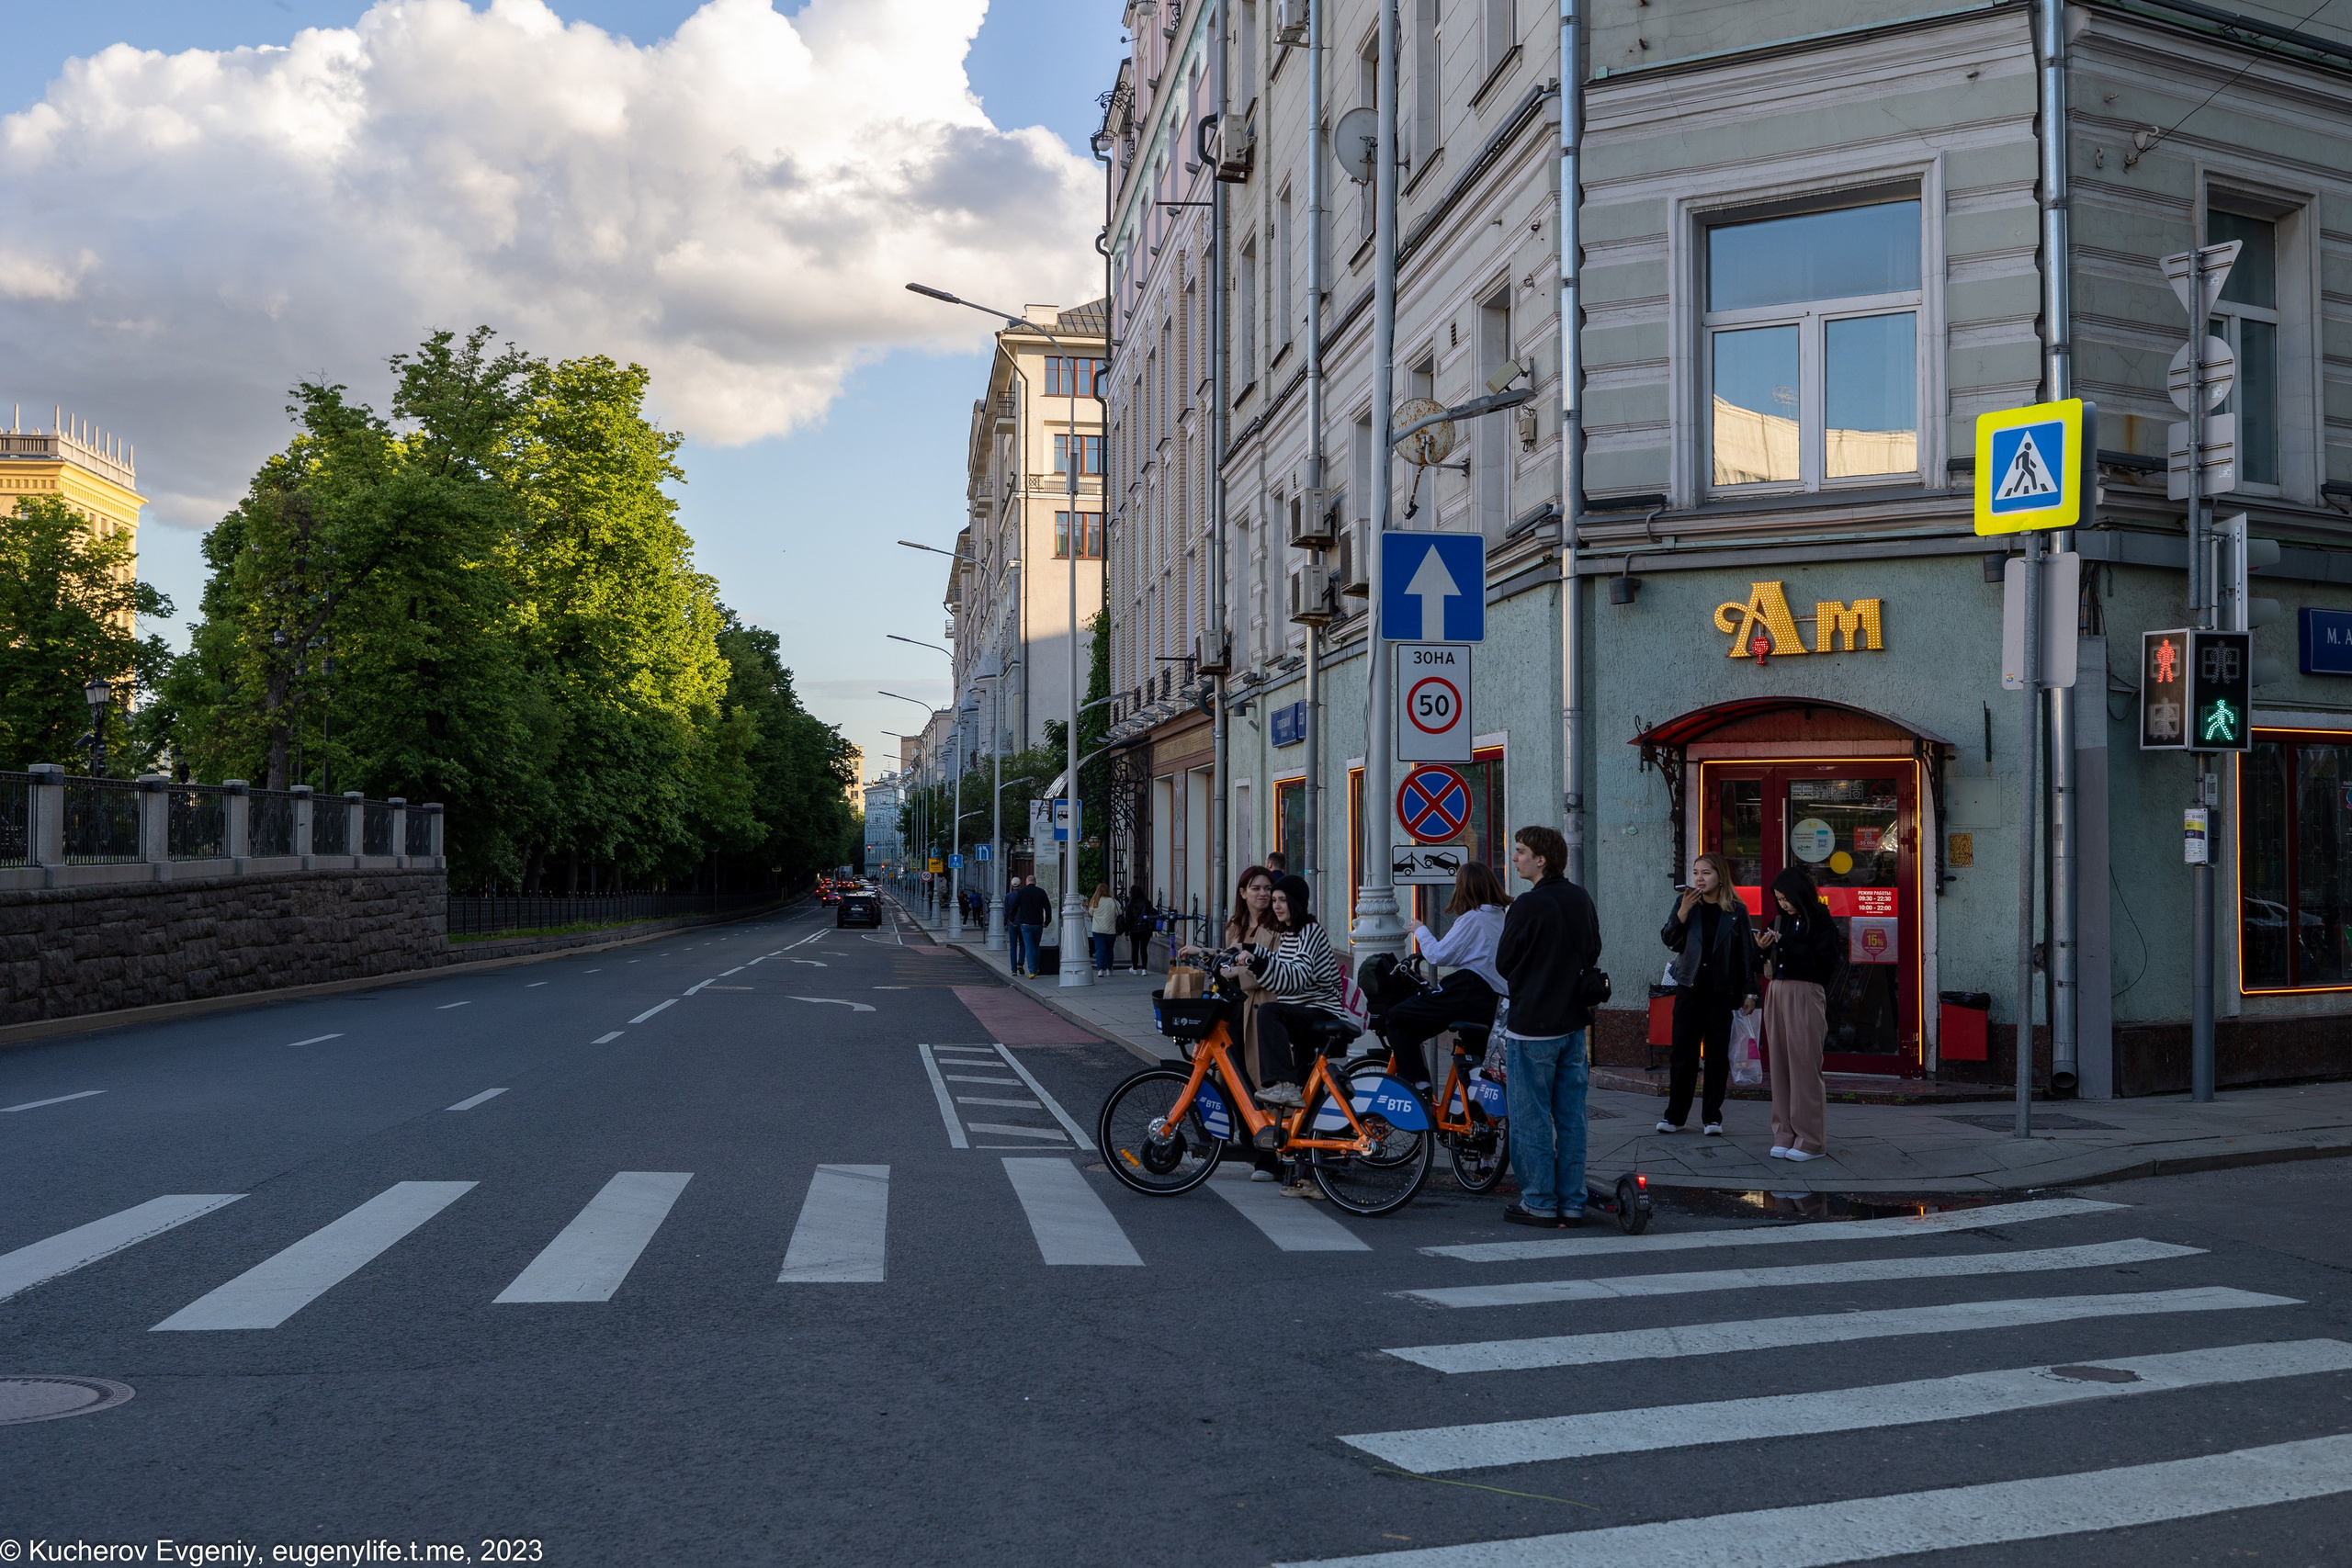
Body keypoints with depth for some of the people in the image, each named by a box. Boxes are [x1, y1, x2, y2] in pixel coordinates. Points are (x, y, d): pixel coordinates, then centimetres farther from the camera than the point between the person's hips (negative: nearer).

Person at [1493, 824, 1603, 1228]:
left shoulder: (1527, 906, -17)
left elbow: (1504, 965, -7)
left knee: (1531, 1118, 3)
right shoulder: (1582, 900, 5)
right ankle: (1571, 1203, 15)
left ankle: (1539, 1203, 8)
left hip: (1531, 1028, -7)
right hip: (1574, 1024, 7)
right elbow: (1593, 955, 17)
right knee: (1571, 1117, 10)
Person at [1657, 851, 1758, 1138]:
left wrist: (1750, 992, -1)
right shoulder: (1685, 902, 4)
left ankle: (1712, 1116, 11)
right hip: (1690, 987, 1)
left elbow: (1747, 952, 3)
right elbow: (1668, 939, -2)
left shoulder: (1736, 910, 1)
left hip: (1722, 990, -1)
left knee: (1717, 1054, 2)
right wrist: (1683, 911, -15)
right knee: (1683, 1052, 2)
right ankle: (1675, 1114, 10)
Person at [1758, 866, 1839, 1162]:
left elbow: (1822, 961, -14)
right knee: (1780, 1065, 4)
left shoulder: (1822, 924, -3)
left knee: (1804, 1066, -5)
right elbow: (1771, 963, 17)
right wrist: (1763, 948, -5)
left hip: (1805, 996, -6)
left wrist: (1785, 943, -14)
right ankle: (1785, 1135, 9)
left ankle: (1811, 1140, 1)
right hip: (1777, 994, 6)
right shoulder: (1780, 921, 14)